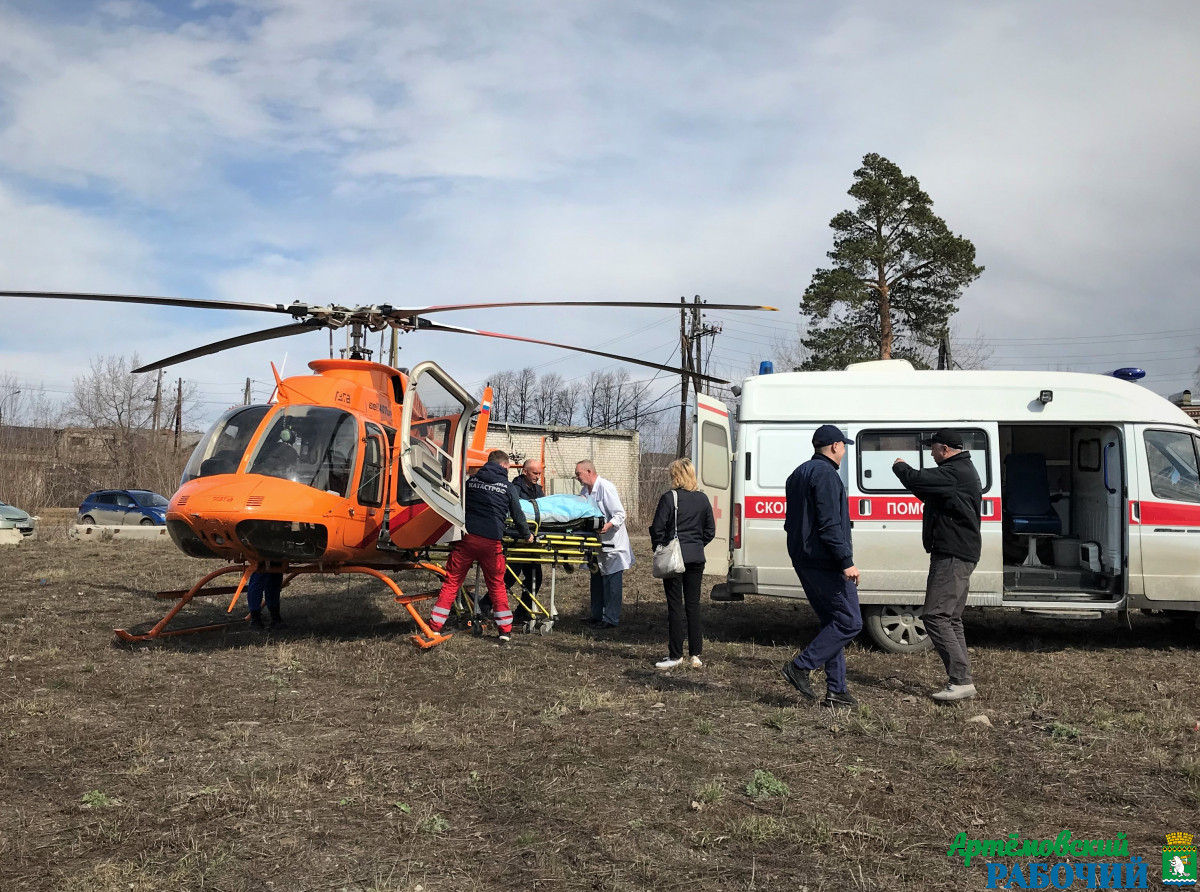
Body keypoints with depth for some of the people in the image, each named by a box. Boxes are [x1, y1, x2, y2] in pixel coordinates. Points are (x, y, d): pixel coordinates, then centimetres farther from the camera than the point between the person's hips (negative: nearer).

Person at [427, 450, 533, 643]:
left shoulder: (471, 480, 14)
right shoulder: (507, 487, 8)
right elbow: (518, 516, 16)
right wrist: (527, 536, 34)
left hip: (467, 538, 1)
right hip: (491, 541, -1)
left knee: (451, 583, 7)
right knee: (497, 586, 13)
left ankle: (434, 627, 5)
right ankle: (505, 630, 17)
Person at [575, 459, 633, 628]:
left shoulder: (606, 487, -17)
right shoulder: (584, 491, 11)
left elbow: (620, 514, -21)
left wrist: (609, 525, -37)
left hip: (612, 543, -9)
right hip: (597, 543, 9)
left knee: (611, 581, -6)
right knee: (597, 579, 16)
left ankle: (611, 619, -1)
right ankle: (597, 615, 27)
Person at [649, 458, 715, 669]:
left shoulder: (669, 498, -10)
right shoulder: (702, 499, 6)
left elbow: (658, 529, -9)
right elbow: (710, 531, 11)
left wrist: (659, 550, 5)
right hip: (696, 557, 5)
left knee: (675, 606, 0)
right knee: (693, 605, 9)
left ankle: (675, 656, 4)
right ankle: (696, 655, 12)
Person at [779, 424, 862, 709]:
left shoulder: (800, 473, 19)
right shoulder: (826, 474, -13)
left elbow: (792, 522, 23)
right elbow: (829, 525, -21)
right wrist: (846, 561, -21)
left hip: (804, 559, 10)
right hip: (825, 561, -10)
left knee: (832, 622, 13)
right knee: (850, 622, -5)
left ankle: (836, 691, 13)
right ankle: (801, 666, -6)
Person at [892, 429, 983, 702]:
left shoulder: (955, 473, -18)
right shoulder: (964, 471, 19)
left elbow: (916, 479, -25)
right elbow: (929, 494, 27)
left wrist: (899, 466, -4)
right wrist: (906, 470, 17)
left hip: (953, 556, -11)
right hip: (959, 554, 12)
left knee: (935, 616, -12)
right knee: (951, 619, 15)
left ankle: (961, 681, -14)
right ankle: (962, 682, 18)